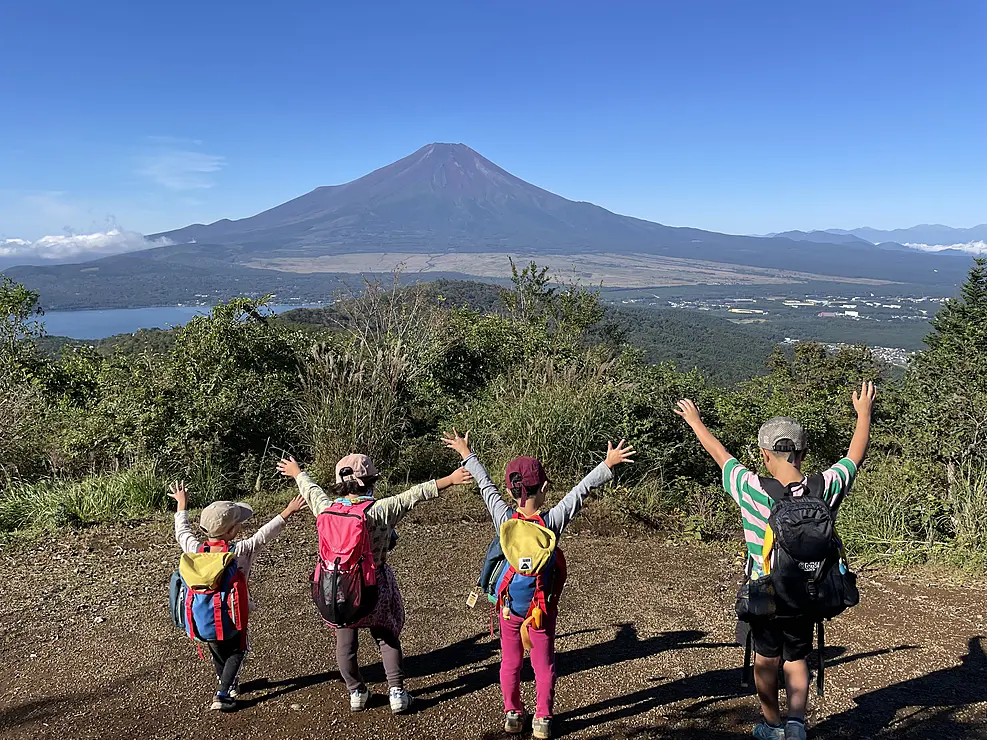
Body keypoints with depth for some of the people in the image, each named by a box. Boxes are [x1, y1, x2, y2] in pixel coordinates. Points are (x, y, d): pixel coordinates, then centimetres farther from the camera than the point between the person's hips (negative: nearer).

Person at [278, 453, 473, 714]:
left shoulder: (327, 509, -11)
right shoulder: (381, 510, -22)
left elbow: (312, 491, 8)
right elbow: (415, 494, -22)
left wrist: (297, 474, 29)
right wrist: (450, 480, -21)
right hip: (374, 587, -2)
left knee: (345, 644, 20)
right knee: (387, 638, 19)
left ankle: (356, 692, 35)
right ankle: (397, 692, 22)